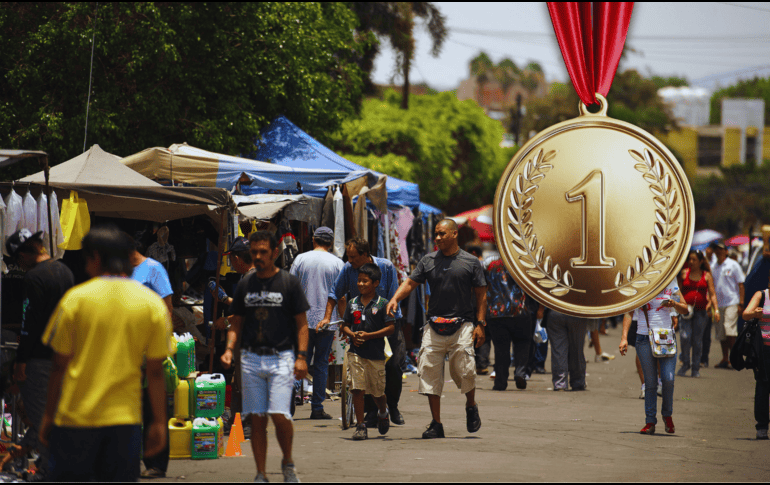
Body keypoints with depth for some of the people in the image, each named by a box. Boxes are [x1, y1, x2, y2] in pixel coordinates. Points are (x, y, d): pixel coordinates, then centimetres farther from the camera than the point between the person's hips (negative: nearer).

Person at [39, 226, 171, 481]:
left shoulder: (75, 298, -4)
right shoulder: (153, 304, 0)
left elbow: (59, 366, -1)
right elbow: (156, 372, 0)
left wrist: (48, 416, 7)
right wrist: (159, 423, 7)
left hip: (76, 415, -1)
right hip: (125, 418, 1)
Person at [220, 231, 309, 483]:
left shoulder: (289, 282, 1)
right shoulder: (245, 285, 11)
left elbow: (301, 323, 2)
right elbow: (237, 323, 17)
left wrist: (302, 356, -9)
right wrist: (229, 349, -1)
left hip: (281, 357, -3)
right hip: (251, 358, 3)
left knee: (279, 414, -14)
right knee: (256, 418, 2)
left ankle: (288, 463, 9)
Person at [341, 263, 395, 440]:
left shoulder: (382, 304, -3)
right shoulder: (352, 303, 8)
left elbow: (390, 328, -7)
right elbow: (345, 326, 15)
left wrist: (368, 335, -14)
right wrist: (352, 335, -7)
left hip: (376, 353, -2)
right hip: (356, 352, 2)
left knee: (378, 391, 9)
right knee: (357, 389, -8)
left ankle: (383, 413, 41)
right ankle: (360, 426, -3)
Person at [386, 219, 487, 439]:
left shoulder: (471, 262, 3)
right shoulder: (428, 261, 10)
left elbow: (481, 294, 4)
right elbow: (410, 283, 7)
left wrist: (480, 324, -4)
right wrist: (395, 299, -12)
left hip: (462, 325, -3)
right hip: (435, 326, 3)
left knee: (464, 369, -13)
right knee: (429, 372, -3)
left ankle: (471, 407, 17)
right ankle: (436, 424, 3)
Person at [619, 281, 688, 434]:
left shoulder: (671, 285, 6)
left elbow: (685, 310, 11)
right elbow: (629, 313, 4)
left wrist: (674, 304, -12)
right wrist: (624, 337, -6)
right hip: (644, 339, 0)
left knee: (668, 379, -11)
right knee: (650, 383, -2)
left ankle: (667, 414, 13)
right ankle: (650, 422, 5)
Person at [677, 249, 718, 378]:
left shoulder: (707, 276, 6)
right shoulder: (684, 274, 8)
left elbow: (712, 294, 3)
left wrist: (715, 309, -9)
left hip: (701, 312, 0)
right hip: (685, 310, 0)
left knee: (697, 340, 2)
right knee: (685, 337, -15)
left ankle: (696, 368, 12)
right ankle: (685, 363, 4)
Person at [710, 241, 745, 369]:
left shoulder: (733, 265, -1)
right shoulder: (714, 268, 13)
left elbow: (740, 285, -2)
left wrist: (741, 303, -9)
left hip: (731, 302, -6)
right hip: (718, 304, 6)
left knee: (730, 331, -14)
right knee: (720, 333, 6)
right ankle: (725, 359, 13)